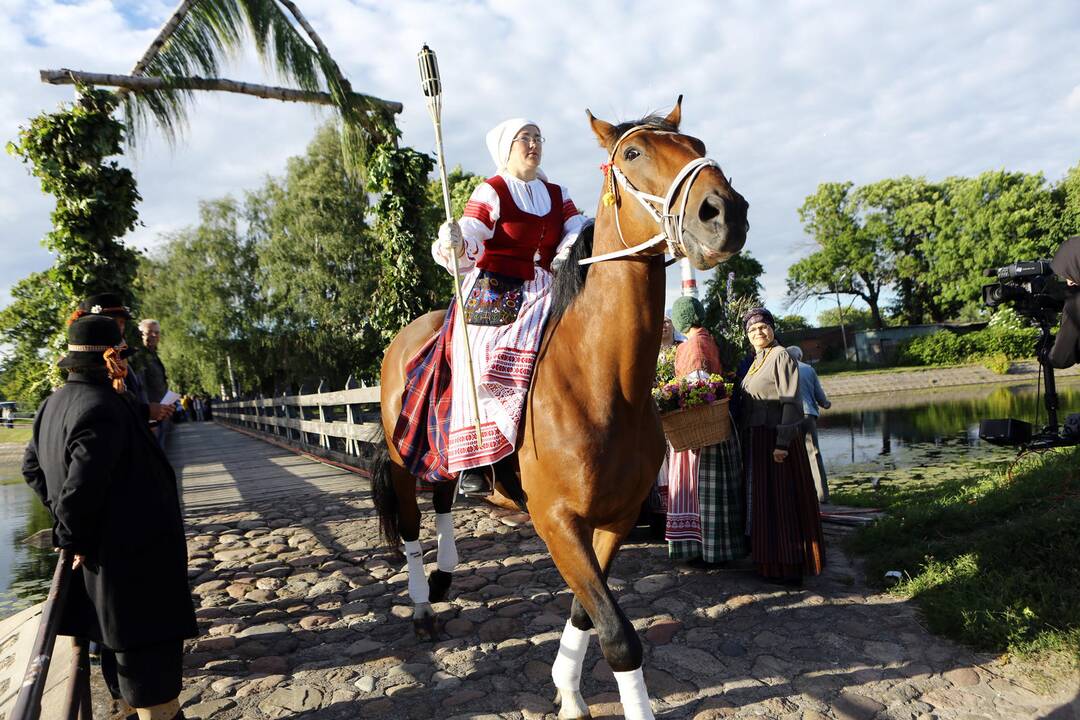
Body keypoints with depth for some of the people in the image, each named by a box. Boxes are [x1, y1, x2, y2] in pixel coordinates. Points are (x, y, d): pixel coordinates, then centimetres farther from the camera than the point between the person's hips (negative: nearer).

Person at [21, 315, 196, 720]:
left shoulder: (56, 403, 6)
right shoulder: (103, 408, -25)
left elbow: (32, 466, 19)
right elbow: (81, 487, -28)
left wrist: (63, 515, 16)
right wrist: (74, 540, -12)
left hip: (103, 554, 10)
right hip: (132, 556, -10)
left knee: (121, 638, 22)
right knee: (148, 646, 2)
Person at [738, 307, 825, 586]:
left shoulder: (781, 356, -10)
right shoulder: (754, 361, 14)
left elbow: (790, 402, -17)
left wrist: (782, 443, -22)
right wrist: (747, 437, 10)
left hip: (777, 439, -8)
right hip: (757, 439, 8)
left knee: (782, 500, -3)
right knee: (764, 499, 13)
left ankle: (790, 568, 4)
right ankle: (771, 561, 23)